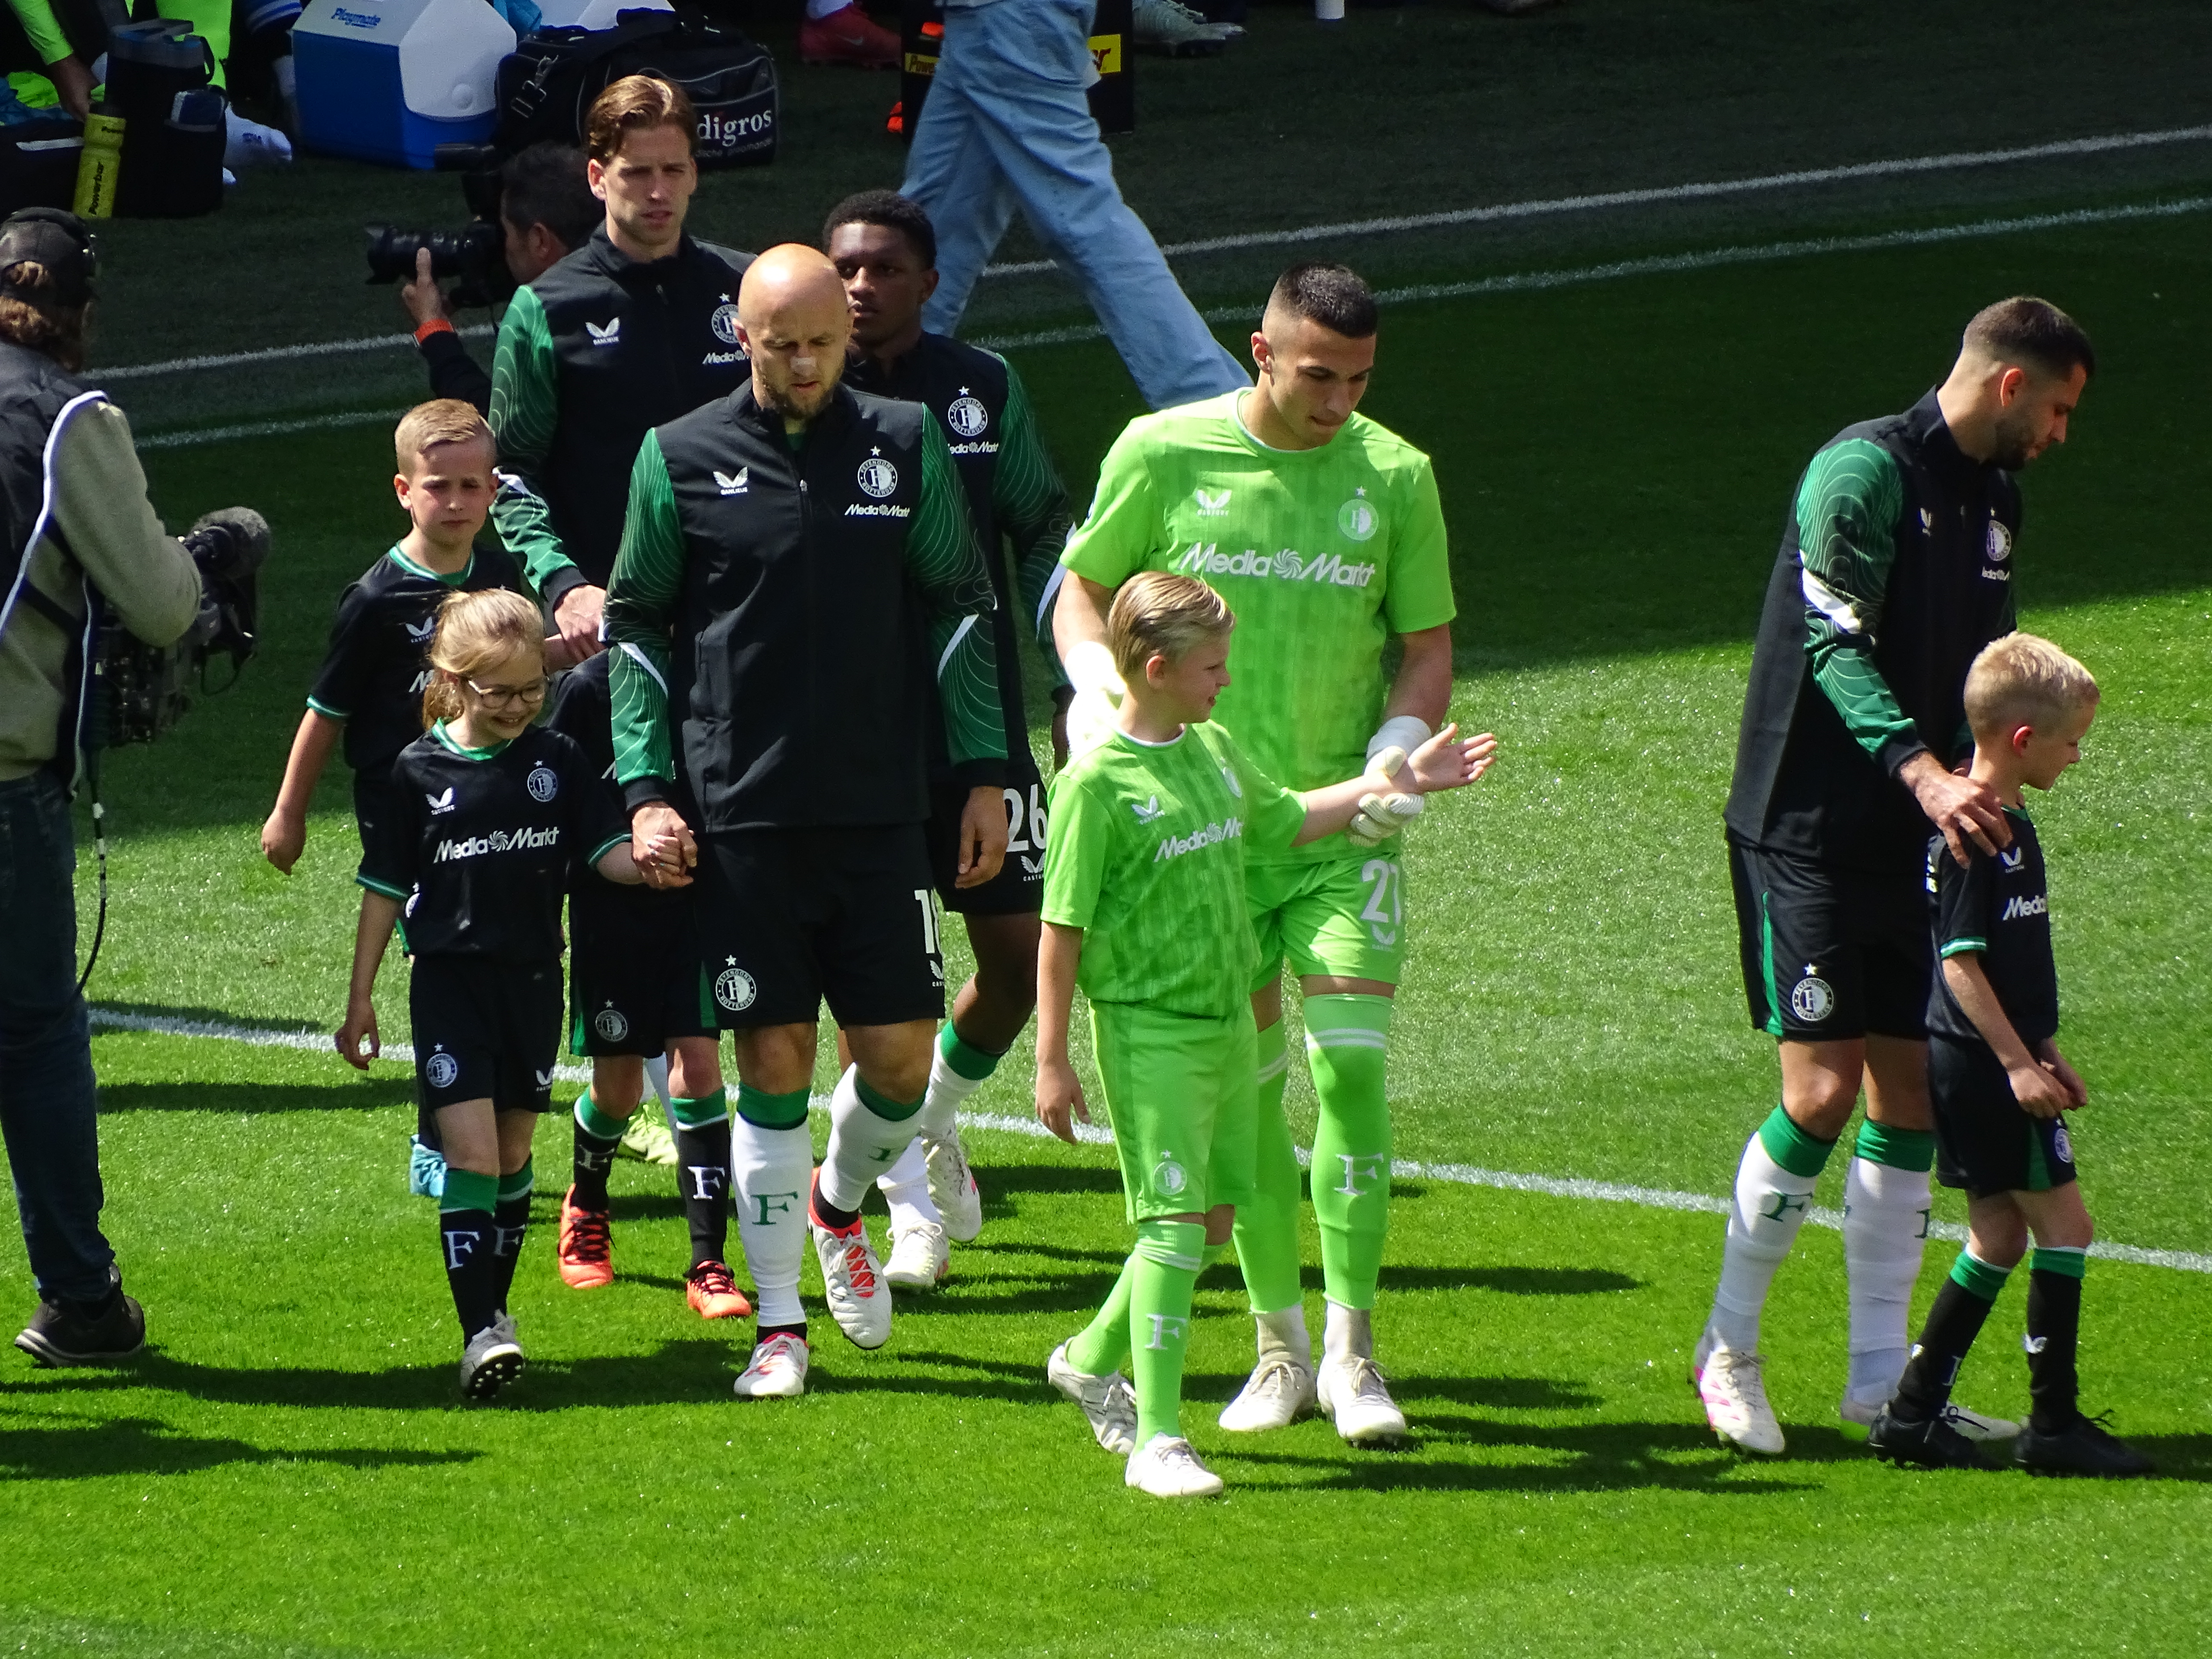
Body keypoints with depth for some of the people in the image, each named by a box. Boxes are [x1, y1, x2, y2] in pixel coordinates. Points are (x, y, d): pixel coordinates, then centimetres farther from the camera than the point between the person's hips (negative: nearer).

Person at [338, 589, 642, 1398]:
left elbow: (607, 852, 1)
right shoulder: (420, 772, -4)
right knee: (470, 1153, -12)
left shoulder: (556, 762, 1)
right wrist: (360, 999, 4)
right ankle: (480, 1332, -17)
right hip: (449, 984, -3)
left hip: (532, 980, 3)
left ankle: (496, 1306, 25)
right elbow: (385, 890, 3)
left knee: (513, 1155, 11)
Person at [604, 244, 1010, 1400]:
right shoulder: (681, 460, 0)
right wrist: (647, 790, 0)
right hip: (740, 815, -2)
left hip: (880, 812, 2)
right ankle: (778, 1323, 7)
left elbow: (960, 607, 11)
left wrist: (983, 773, 6)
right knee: (773, 1058, -2)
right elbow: (636, 624, 7)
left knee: (901, 1050, 0)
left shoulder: (906, 447, 4)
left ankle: (838, 1208, 33)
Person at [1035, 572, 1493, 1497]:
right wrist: (1052, 1062, -13)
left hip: (1228, 1022, 8)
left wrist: (1390, 784, 24)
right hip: (1148, 1031, -8)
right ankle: (1156, 1439, -12)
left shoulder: (1214, 750, 9)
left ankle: (1095, 1358, 36)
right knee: (1175, 1221, -13)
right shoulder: (1097, 784, -15)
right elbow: (1061, 931, -12)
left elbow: (1285, 821, 29)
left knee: (1212, 1216, 14)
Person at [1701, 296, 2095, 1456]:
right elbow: (1834, 644, -21)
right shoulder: (1866, 471, -13)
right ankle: (1728, 1351, 6)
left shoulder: (1993, 497, 14)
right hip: (1813, 829, -8)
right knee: (1824, 1091, -10)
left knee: (1910, 1090, 5)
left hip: (1918, 839, 8)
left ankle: (1881, 1375, 12)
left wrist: (1982, 785, 9)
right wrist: (1924, 772, -31)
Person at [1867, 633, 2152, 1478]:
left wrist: (2044, 1051, 24)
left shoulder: (2008, 825, 12)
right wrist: (2017, 1062, -21)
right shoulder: (1975, 836, -19)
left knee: (2000, 1235, 14)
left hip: (1987, 1061, 10)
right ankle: (2055, 1425, 0)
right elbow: (1960, 961, -21)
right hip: (1982, 1063, -10)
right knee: (2063, 1224, -5)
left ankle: (1914, 1412, 16)